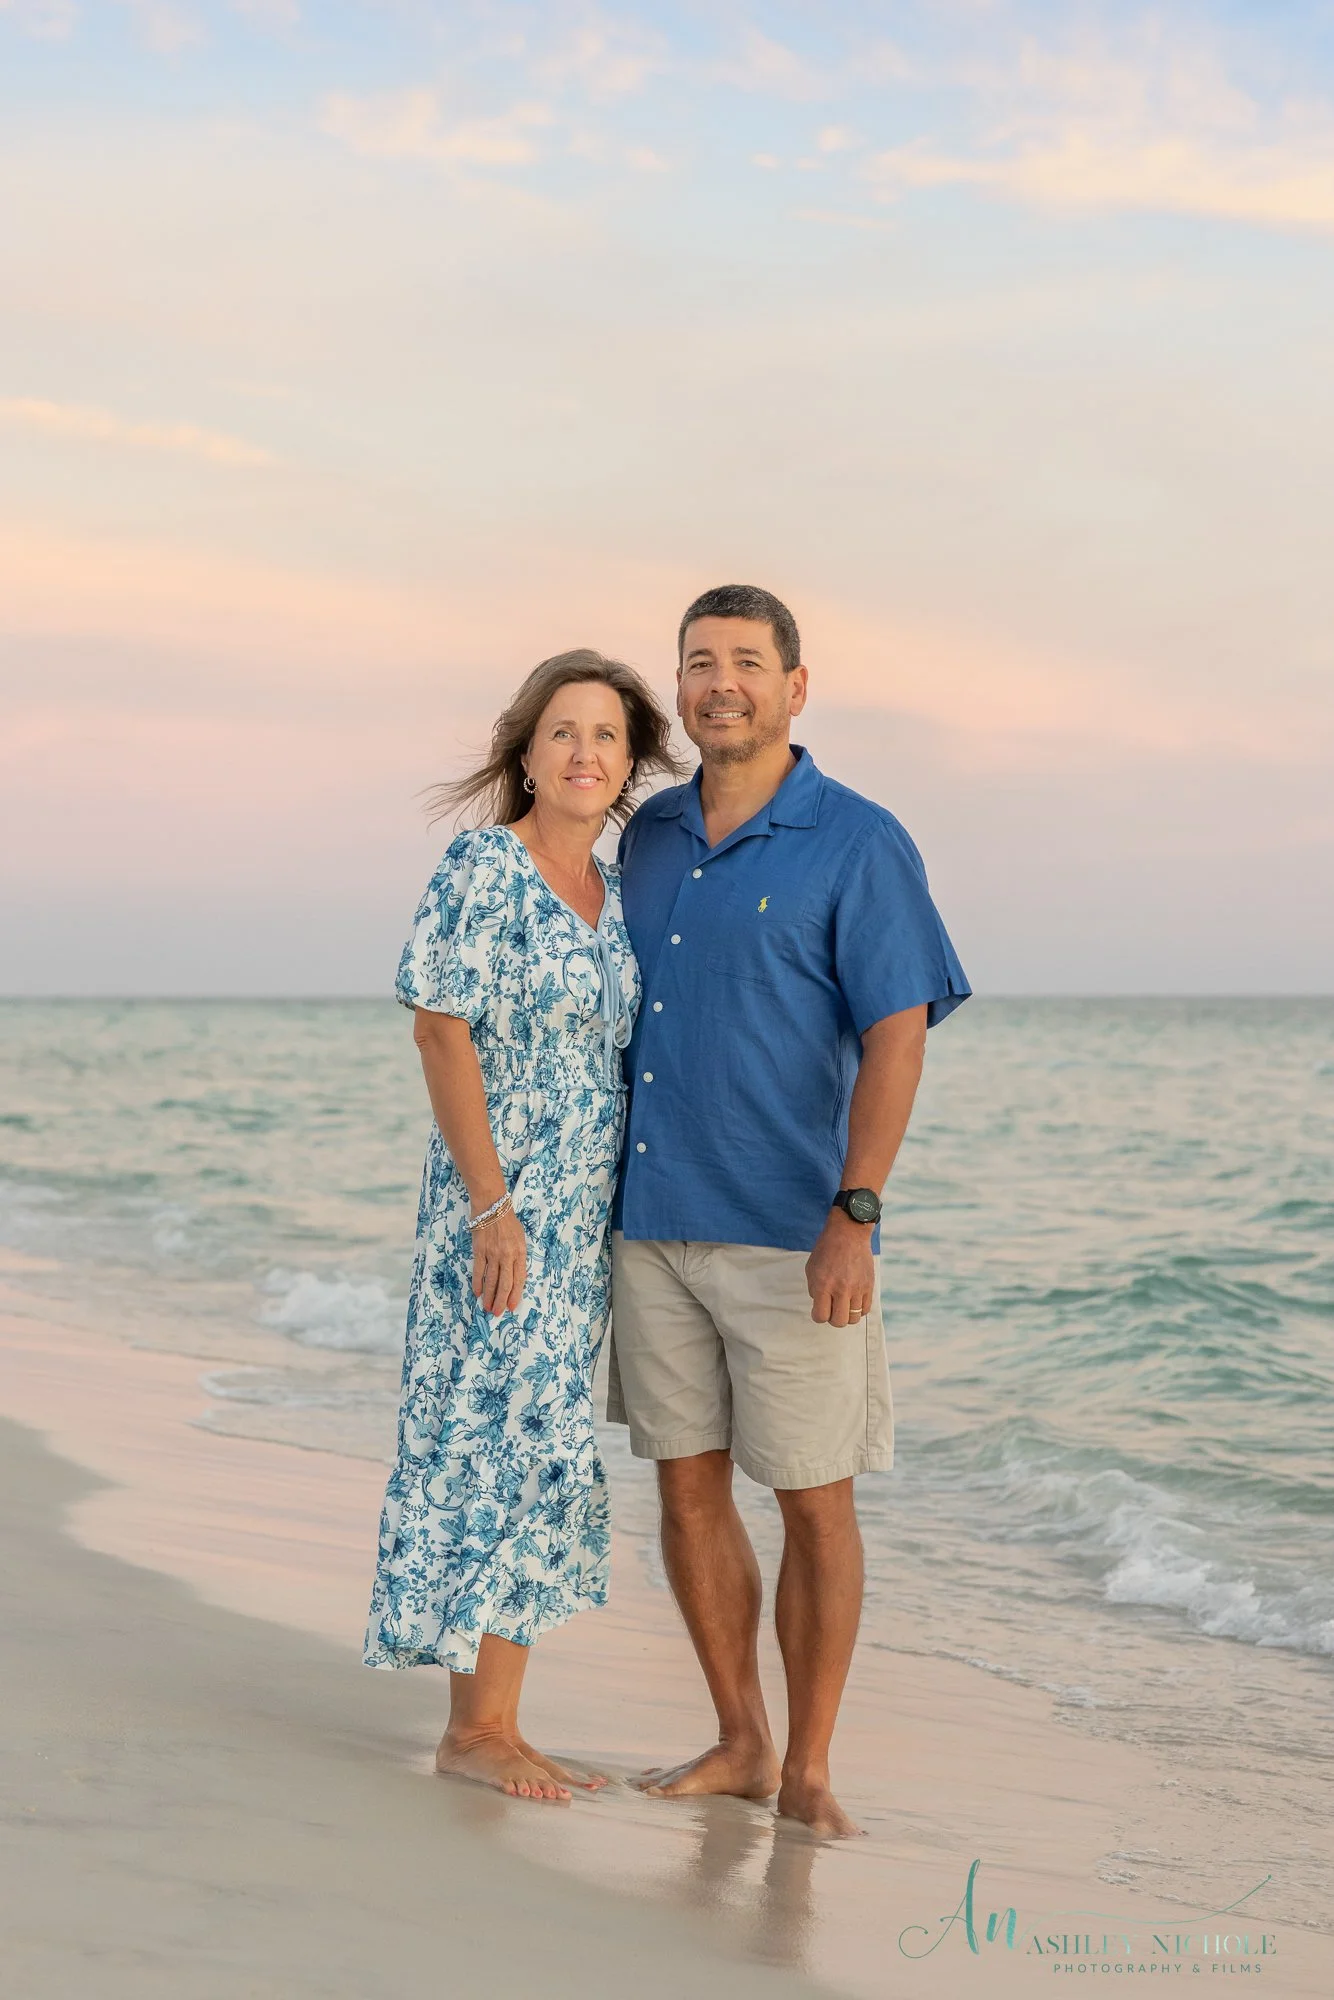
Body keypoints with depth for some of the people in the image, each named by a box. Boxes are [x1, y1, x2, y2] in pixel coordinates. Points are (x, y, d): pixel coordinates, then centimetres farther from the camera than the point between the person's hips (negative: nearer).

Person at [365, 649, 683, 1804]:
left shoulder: (614, 894, 12)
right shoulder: (483, 870, -10)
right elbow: (442, 1032, -14)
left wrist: (624, 1220, 14)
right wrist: (493, 1208, -18)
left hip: (585, 1219, 8)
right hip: (499, 1205, -8)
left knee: (545, 1449, 9)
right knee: (497, 1438, -6)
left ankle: (494, 1719, 16)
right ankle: (475, 1726, 4)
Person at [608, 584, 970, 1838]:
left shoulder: (856, 844, -7)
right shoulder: (651, 836, 10)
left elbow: (897, 1037, -12)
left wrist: (854, 1217, -20)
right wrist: (598, 1193, 15)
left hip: (786, 1234, -5)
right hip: (653, 1223, 6)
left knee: (813, 1499, 2)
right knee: (688, 1487, 10)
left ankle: (807, 1769, 14)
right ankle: (738, 1745, 23)